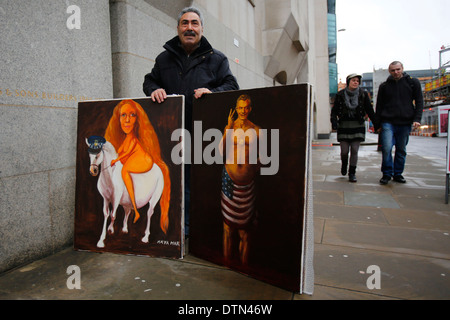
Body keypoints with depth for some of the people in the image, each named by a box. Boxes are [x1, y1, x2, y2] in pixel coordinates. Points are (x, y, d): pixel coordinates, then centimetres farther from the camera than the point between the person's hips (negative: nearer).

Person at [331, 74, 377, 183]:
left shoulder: (363, 94, 4)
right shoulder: (340, 95, 1)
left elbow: (369, 110, 6)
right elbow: (334, 110, 1)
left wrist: (376, 123, 3)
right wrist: (334, 121, -14)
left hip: (358, 126, 1)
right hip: (344, 126, 0)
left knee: (354, 151, -2)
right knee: (344, 151, -1)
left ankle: (352, 173, 10)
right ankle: (344, 165, 32)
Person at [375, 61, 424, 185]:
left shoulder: (413, 82, 7)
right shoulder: (384, 86, 8)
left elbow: (419, 102, 7)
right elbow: (379, 106, 12)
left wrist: (417, 119, -5)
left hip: (405, 123, 1)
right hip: (388, 122, -1)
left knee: (401, 150, 7)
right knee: (386, 148, -12)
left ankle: (398, 174, 20)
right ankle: (387, 174, 1)